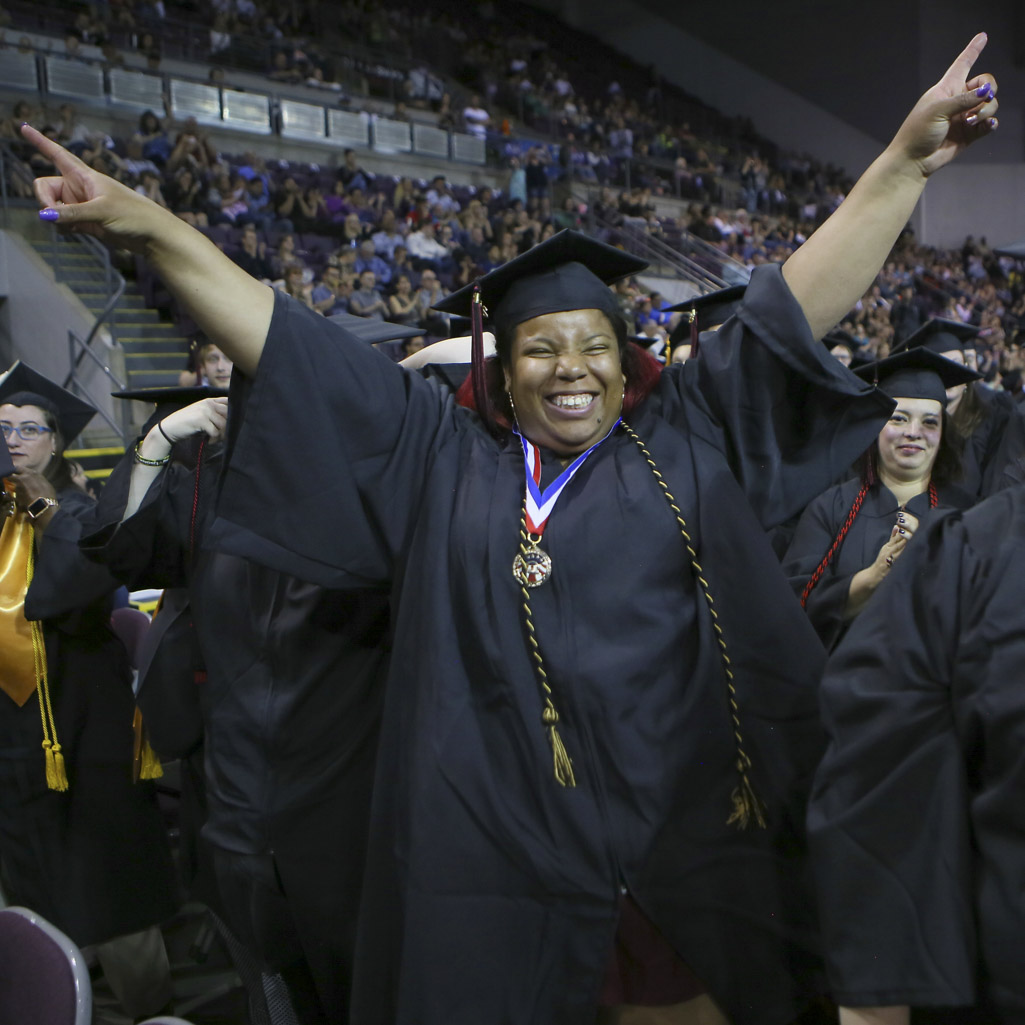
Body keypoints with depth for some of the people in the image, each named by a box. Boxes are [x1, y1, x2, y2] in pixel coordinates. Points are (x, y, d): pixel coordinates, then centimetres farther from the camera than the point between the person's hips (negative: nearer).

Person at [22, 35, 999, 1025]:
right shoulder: (440, 456, 4)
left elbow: (794, 304, 4)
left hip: (695, 830, 1)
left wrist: (906, 158, -1)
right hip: (504, 857, 0)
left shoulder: (687, 435, 6)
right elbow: (288, 347, 3)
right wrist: (147, 225, 0)